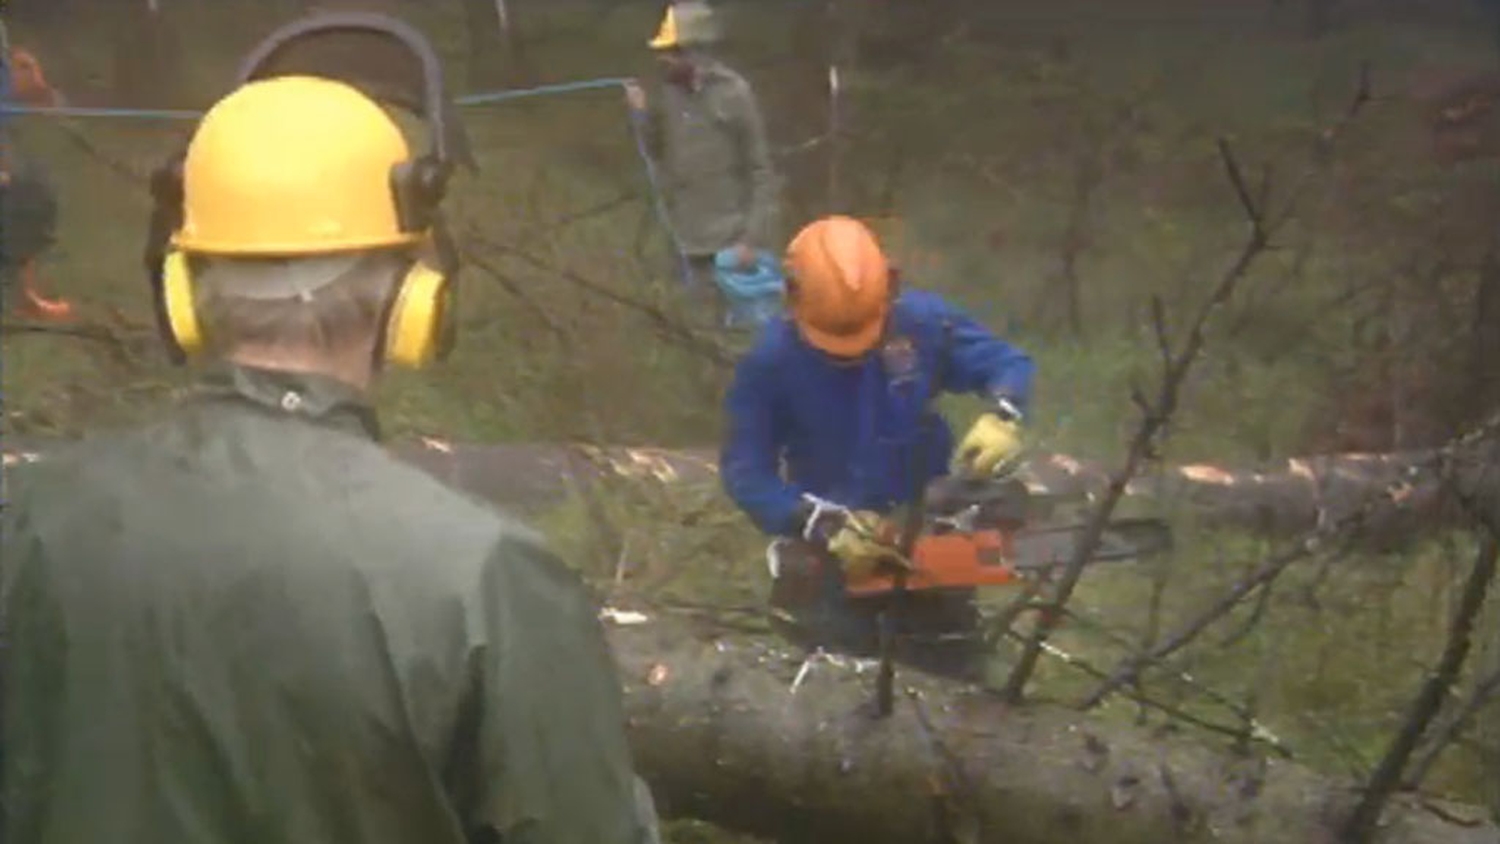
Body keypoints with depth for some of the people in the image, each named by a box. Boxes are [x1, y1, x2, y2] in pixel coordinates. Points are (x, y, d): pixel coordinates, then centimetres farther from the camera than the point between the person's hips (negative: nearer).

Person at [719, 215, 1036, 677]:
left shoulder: (923, 321, -18)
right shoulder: (770, 362, -22)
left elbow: (1009, 363, -5)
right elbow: (745, 472, -20)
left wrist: (1003, 416, -27)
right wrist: (822, 524, -31)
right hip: (830, 545, -2)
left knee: (949, 670, 17)